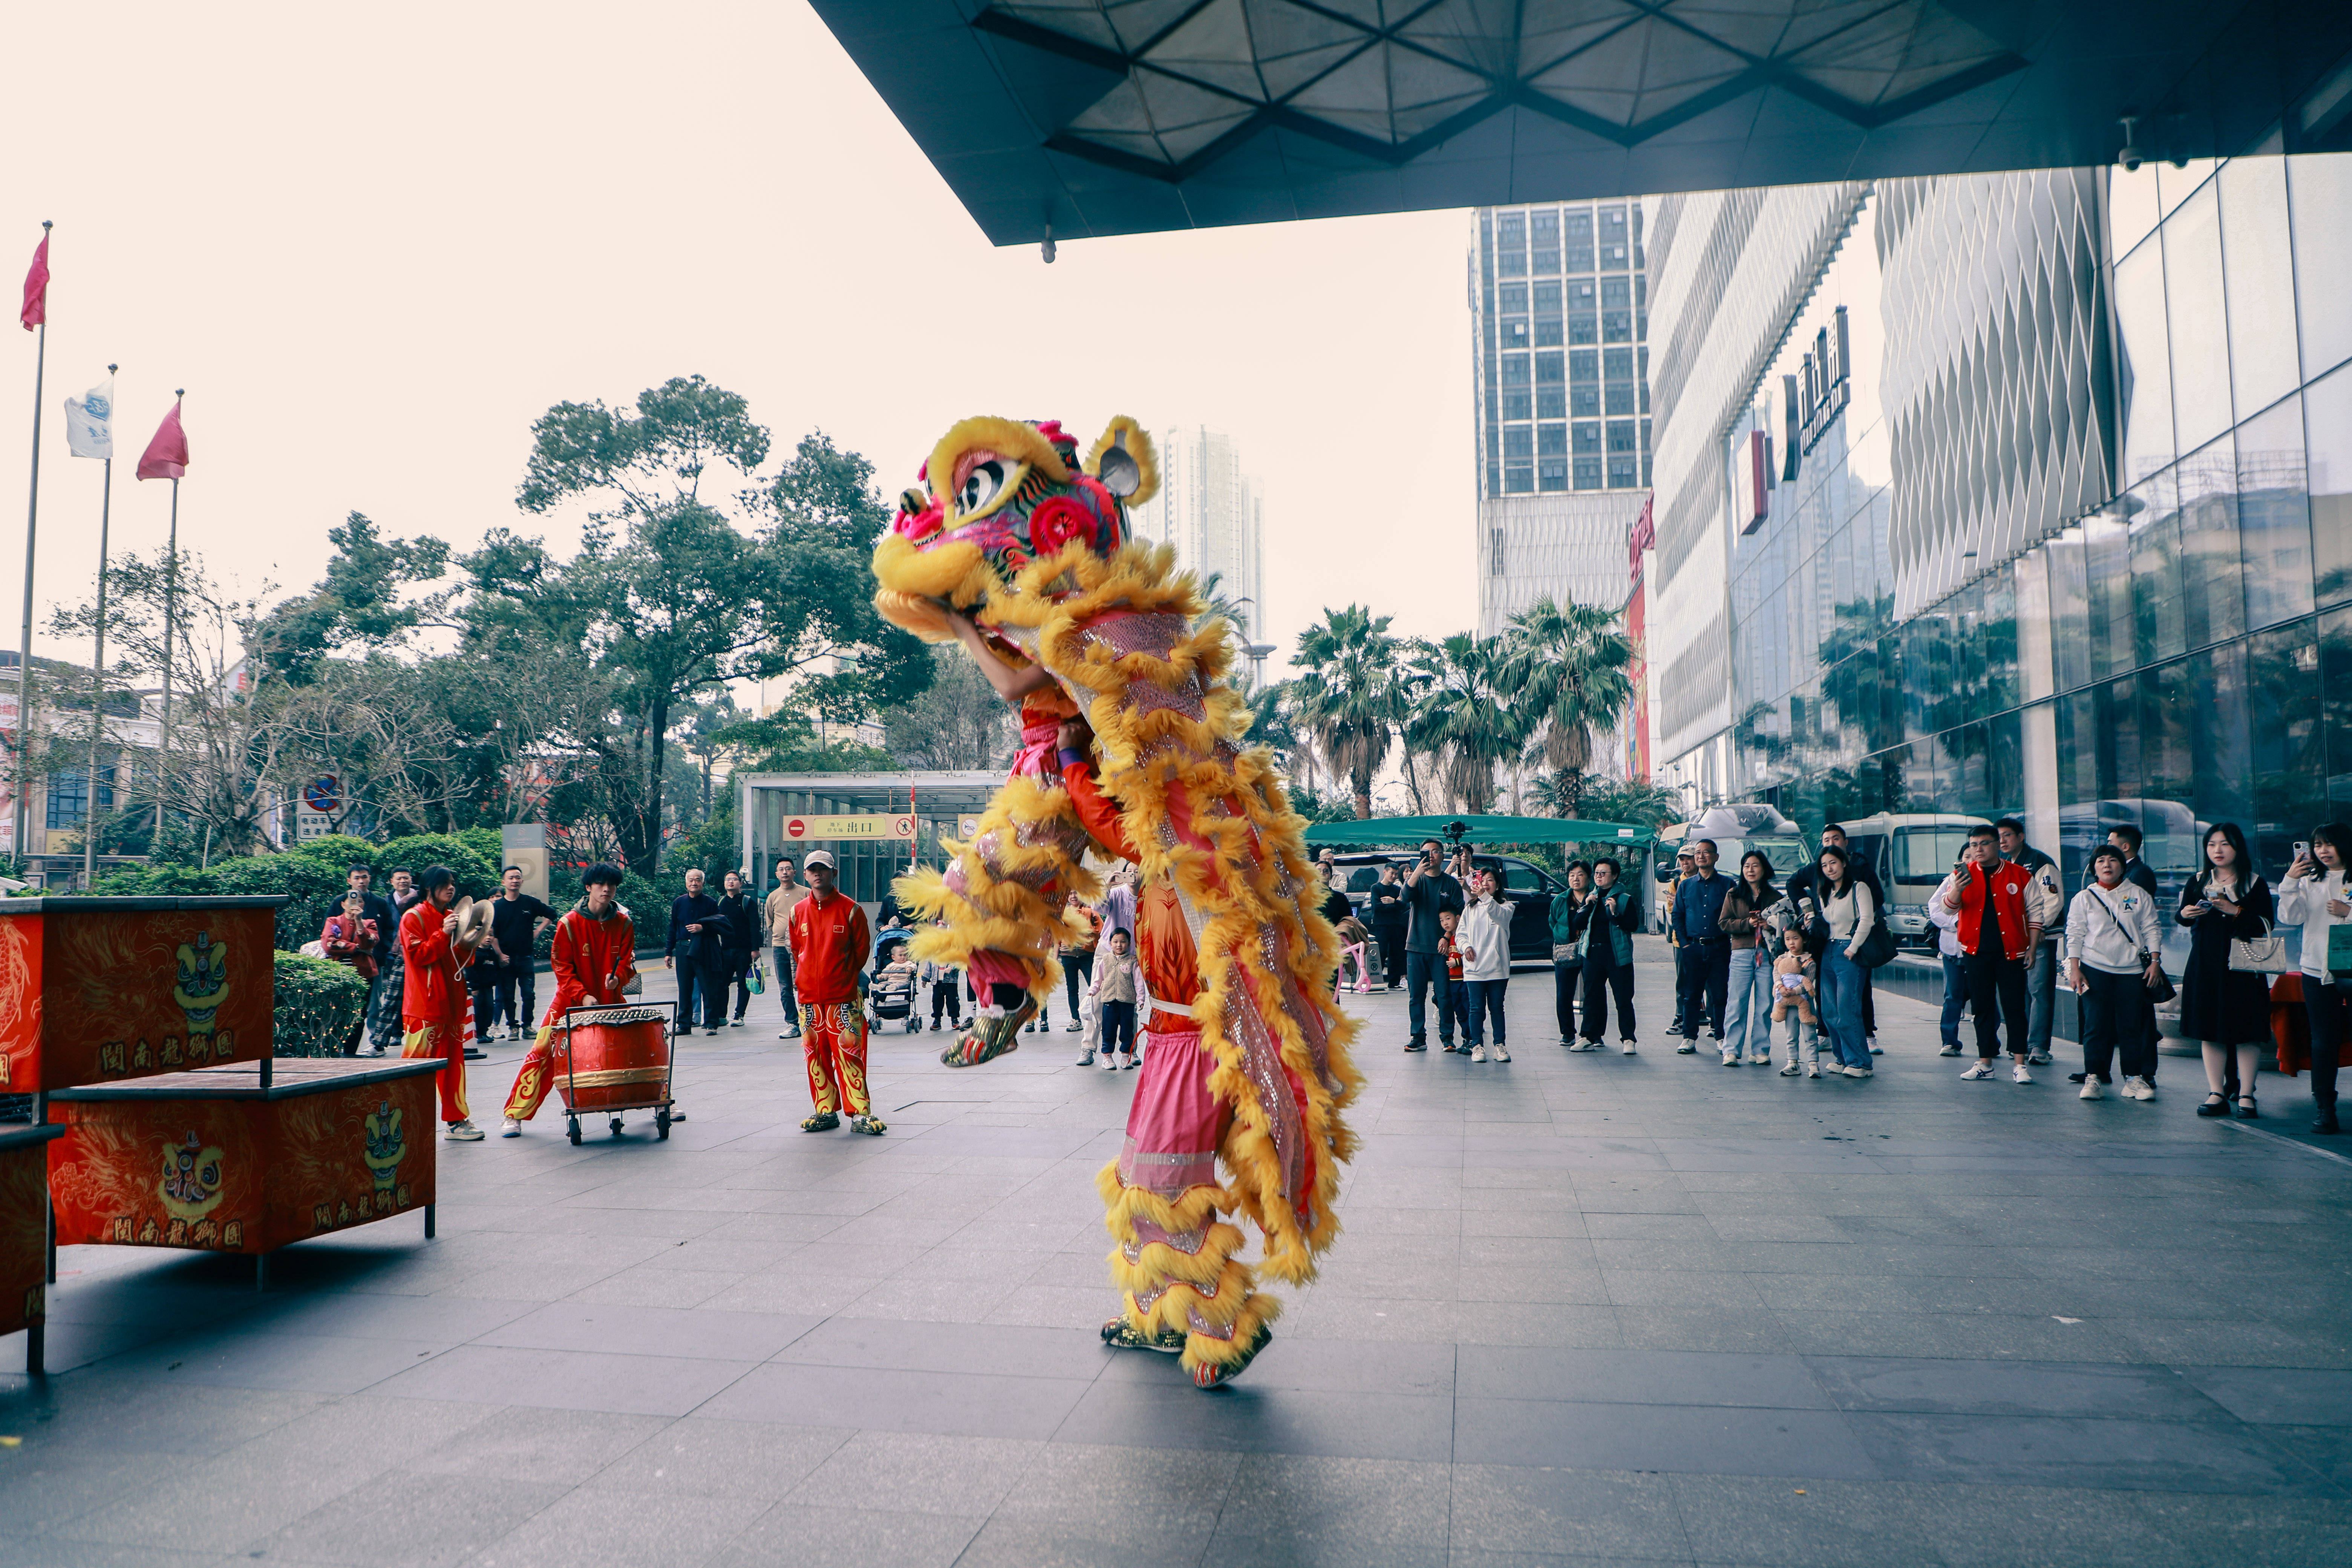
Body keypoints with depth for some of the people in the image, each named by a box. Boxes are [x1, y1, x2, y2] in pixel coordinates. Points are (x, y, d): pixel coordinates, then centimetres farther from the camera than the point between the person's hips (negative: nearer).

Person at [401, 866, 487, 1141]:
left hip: (451, 1002, 7)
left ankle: (456, 1121, 12)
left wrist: (467, 943, -2)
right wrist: (444, 934, -21)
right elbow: (418, 956, -14)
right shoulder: (414, 917, -4)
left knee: (454, 1062, 8)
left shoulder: (452, 917, 17)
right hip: (424, 1005, -7)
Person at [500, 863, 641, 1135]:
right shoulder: (569, 923, -12)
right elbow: (561, 967, -10)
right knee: (542, 1052, -9)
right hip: (571, 1000, -3)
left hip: (611, 1000, 3)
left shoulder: (624, 923, -4)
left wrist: (618, 977, -23)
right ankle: (515, 1116, 0)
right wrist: (583, 996, -21)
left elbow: (627, 961, 0)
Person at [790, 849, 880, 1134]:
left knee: (849, 1056, -6)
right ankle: (825, 1112, 17)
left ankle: (860, 1114, -1)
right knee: (816, 1057, 7)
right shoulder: (798, 911, 7)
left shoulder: (850, 909, -3)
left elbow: (861, 950, 5)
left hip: (843, 998, -4)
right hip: (808, 997, 4)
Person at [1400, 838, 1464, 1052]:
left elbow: (1460, 914, 4)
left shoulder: (1451, 883, 6)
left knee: (1445, 995, -1)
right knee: (1416, 995, 2)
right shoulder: (1416, 879, 7)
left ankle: (1447, 1037, 8)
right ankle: (1418, 1037, 10)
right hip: (1416, 946, 1)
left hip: (1442, 948, -1)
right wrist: (1418, 872, -29)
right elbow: (1406, 896, -15)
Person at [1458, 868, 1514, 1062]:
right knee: (1476, 1009, 1)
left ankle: (1500, 1044, 14)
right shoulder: (1471, 909, 13)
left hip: (1498, 967, -1)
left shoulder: (1506, 906, 5)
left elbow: (1501, 916, -20)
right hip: (1474, 967, 1)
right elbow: (1460, 934, 13)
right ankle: (1477, 1045, 8)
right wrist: (1466, 947, -9)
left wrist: (1485, 897, -34)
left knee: (1497, 1008, 4)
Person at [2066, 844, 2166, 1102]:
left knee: (2132, 1025, 1)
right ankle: (2093, 1078, 0)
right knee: (2096, 1024, -4)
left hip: (2132, 969, 1)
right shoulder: (2084, 898, 7)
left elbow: (2151, 930, 11)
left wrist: (2155, 961, 1)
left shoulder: (2139, 895, 10)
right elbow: (2075, 935, 5)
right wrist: (2074, 969, -3)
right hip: (2095, 968, -1)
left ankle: (2134, 1078, 8)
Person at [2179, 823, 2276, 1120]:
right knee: (2209, 1031, 4)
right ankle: (2217, 1094, 10)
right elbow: (2183, 917, 12)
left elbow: (2265, 925, -5)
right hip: (2206, 965, 3)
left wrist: (2235, 911, -18)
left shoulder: (2255, 884, 2)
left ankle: (2246, 1096, 5)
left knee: (2246, 1032, -2)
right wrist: (2186, 914, -10)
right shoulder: (2198, 882, 9)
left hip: (2243, 965, -2)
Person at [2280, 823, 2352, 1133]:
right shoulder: (2309, 881, 10)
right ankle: (2324, 1108, 10)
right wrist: (2290, 881, -8)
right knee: (2324, 1041, 6)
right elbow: (2291, 918, 0)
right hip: (2317, 971, 3)